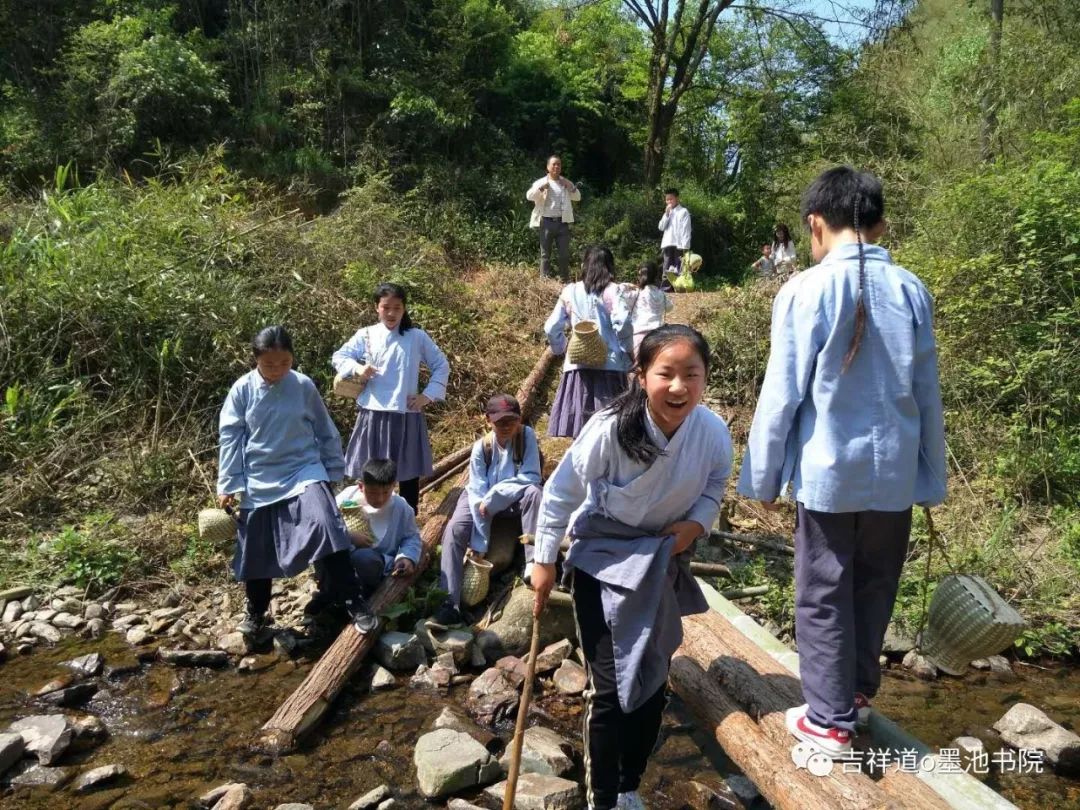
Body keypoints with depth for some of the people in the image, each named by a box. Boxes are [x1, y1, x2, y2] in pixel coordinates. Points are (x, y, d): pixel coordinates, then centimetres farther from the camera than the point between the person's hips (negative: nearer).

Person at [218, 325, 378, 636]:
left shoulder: (304, 386, -5)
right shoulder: (242, 390, -4)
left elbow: (325, 431, 5)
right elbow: (230, 438, -1)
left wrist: (334, 470, 9)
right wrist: (228, 485, -2)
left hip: (304, 473, -1)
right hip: (258, 481, 2)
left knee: (326, 530, -23)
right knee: (256, 550, 12)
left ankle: (353, 602, -15)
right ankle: (256, 611, 35)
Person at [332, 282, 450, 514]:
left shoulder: (417, 337, 1)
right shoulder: (366, 335, 3)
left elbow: (441, 365, 8)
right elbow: (339, 357, 11)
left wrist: (428, 395, -1)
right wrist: (357, 368, -9)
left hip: (407, 416, 0)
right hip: (373, 415, 0)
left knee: (409, 473, 8)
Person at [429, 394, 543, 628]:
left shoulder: (527, 435, -19)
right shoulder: (481, 447, -18)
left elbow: (531, 477, -23)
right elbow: (477, 493, -21)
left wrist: (493, 497, -28)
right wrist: (479, 543, -26)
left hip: (515, 497, -1)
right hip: (481, 497, 1)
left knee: (533, 492, -33)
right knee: (454, 530, -23)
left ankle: (532, 563, -29)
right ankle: (450, 605, -25)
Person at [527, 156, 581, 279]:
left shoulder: (566, 183, 14)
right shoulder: (541, 182, 4)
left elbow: (578, 198, 12)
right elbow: (529, 196, -8)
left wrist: (571, 187, -5)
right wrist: (541, 188, -24)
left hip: (563, 222, 3)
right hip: (547, 222, -3)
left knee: (565, 254, 3)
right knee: (545, 254, 1)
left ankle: (564, 279, 12)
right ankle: (545, 280, 6)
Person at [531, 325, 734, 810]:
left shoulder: (714, 433, -18)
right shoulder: (610, 428, -29)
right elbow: (561, 493, -16)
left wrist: (695, 524, -18)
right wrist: (545, 561, -10)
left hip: (663, 564, 4)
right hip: (603, 560, -4)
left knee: (654, 682, 14)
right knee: (609, 688, -2)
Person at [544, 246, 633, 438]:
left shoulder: (569, 292, 9)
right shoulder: (612, 290, 0)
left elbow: (551, 328, 8)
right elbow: (622, 322, -13)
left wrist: (560, 349, 24)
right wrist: (628, 350, 1)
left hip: (577, 364, 2)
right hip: (609, 364, -2)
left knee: (580, 429, 5)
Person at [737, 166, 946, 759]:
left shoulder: (806, 290, -12)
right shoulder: (912, 292, 0)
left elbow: (782, 394, -9)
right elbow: (927, 394, 6)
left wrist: (764, 476, 1)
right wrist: (931, 477, 16)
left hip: (828, 469, -4)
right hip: (895, 470, 4)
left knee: (823, 597, 10)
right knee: (874, 589, 20)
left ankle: (830, 720, 21)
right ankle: (857, 693, 38)